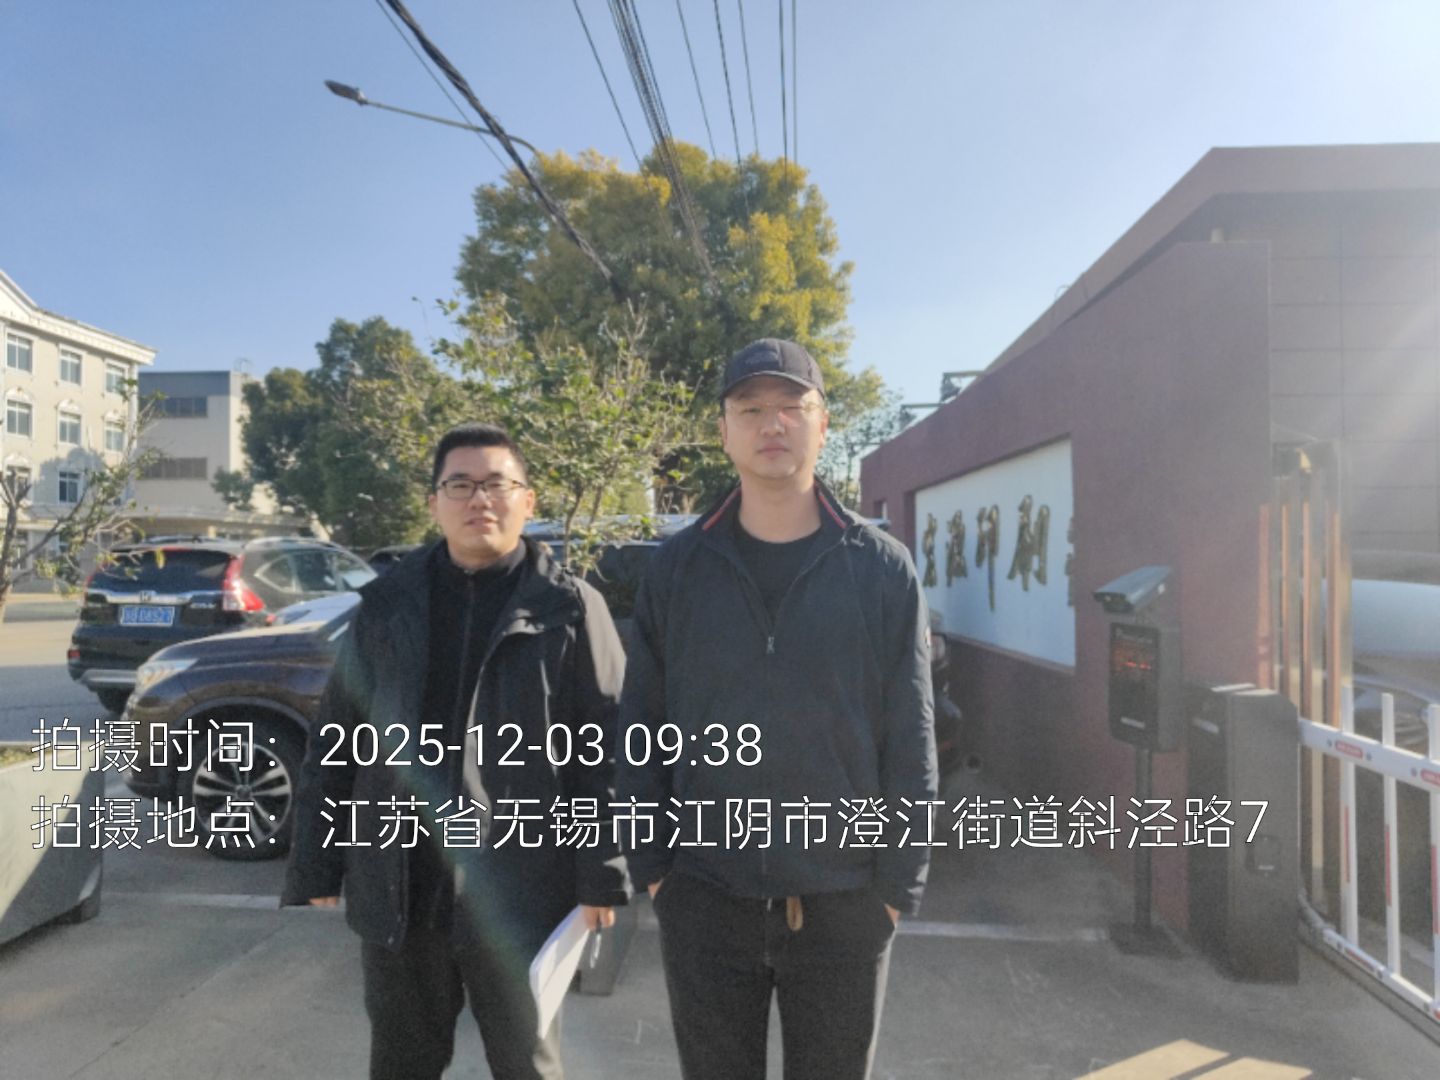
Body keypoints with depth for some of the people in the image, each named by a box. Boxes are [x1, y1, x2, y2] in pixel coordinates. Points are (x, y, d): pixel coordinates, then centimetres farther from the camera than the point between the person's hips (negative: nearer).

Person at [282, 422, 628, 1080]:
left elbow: (603, 751, -6)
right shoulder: (387, 605, 5)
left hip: (517, 893, -3)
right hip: (397, 892, 3)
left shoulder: (567, 608, -4)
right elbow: (335, 746, 8)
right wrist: (315, 871, 6)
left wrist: (601, 876, -9)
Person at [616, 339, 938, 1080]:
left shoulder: (882, 569, -4)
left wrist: (899, 883, -4)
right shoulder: (677, 568, -1)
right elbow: (642, 730, 2)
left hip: (844, 901, 0)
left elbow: (910, 744, -3)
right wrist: (649, 863, -1)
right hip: (703, 897, 1)